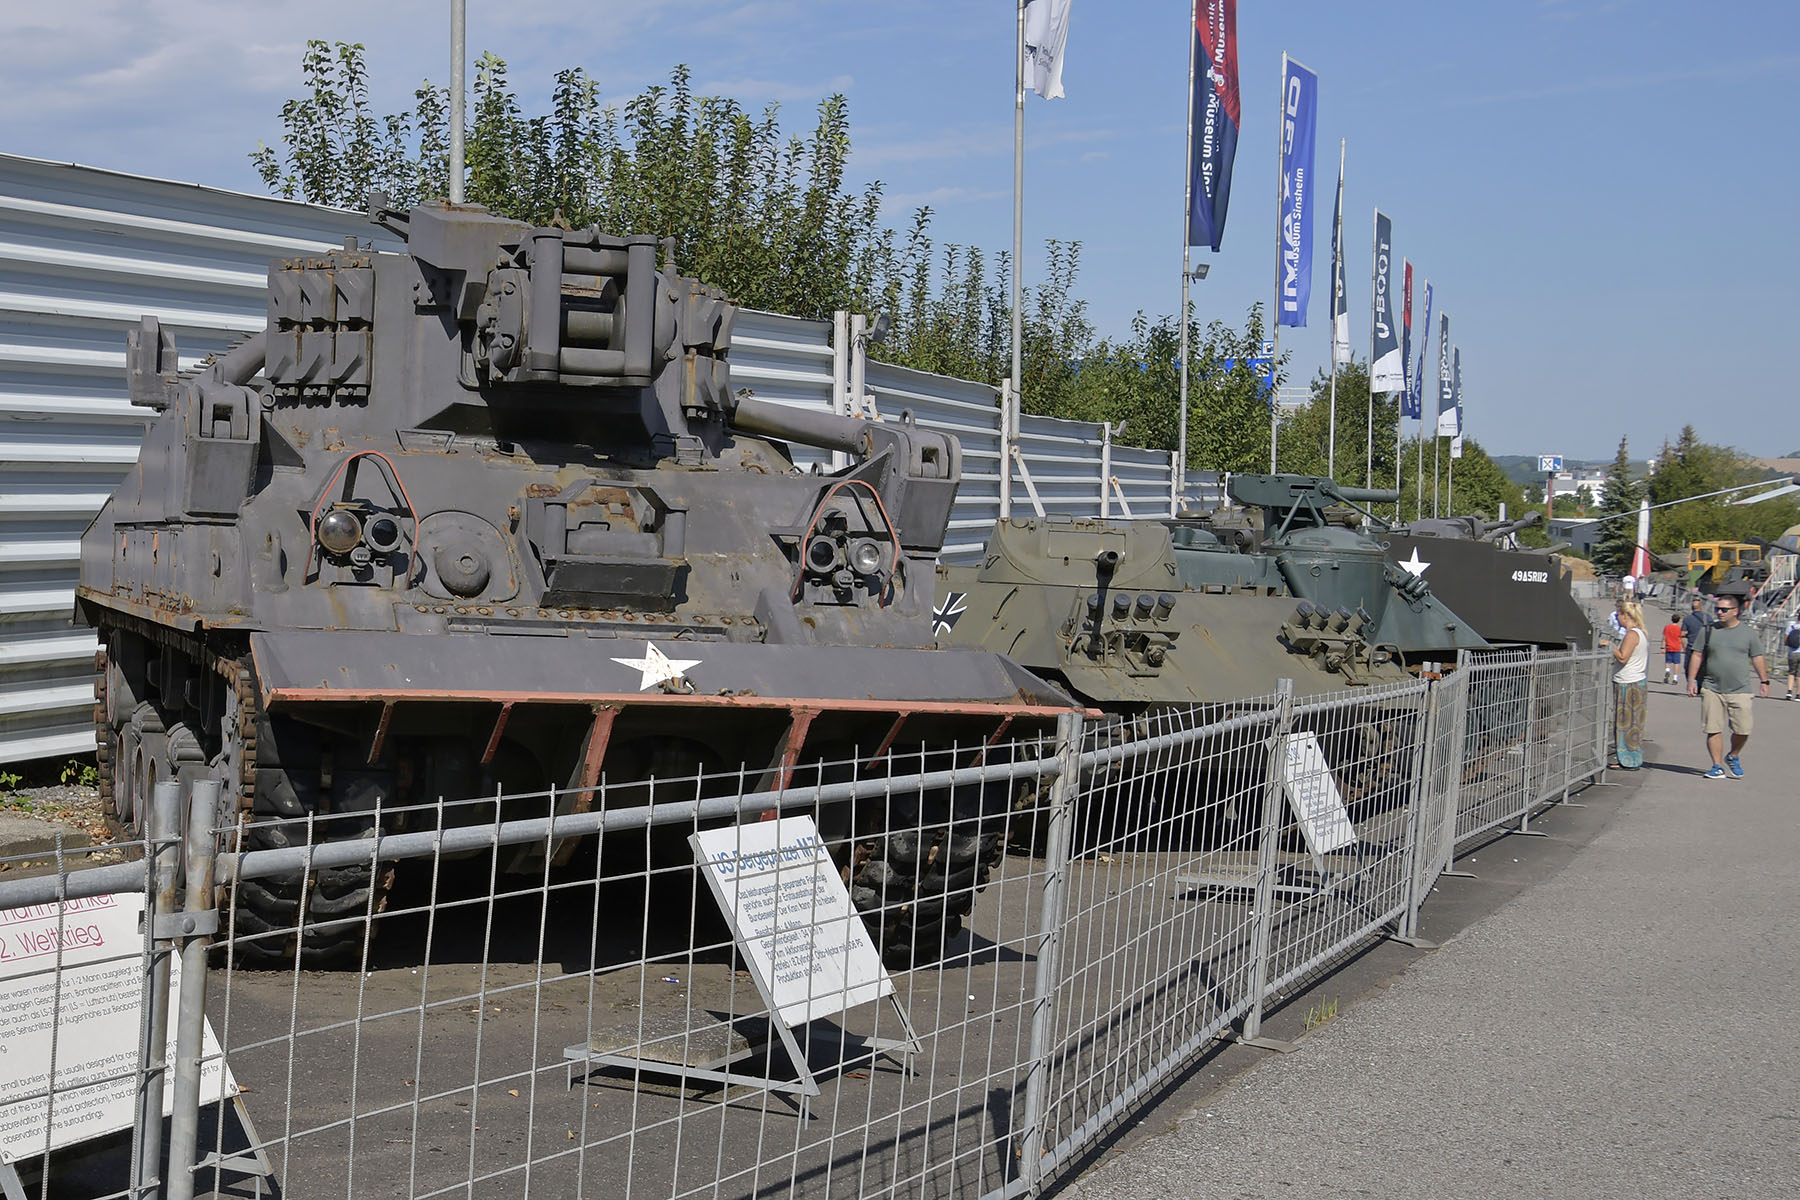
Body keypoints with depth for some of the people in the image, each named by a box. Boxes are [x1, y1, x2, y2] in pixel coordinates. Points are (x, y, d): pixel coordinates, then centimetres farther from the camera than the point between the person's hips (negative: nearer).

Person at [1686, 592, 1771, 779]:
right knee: (1714, 730, -3)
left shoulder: (1748, 633, 6)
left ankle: (1733, 757, 23)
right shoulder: (1709, 631, 6)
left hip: (1740, 691, 0)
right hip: (1712, 690, 0)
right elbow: (1698, 656, 8)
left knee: (1742, 730, -3)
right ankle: (1718, 767, 5)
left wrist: (1764, 681, 9)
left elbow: (1757, 658, 12)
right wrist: (1692, 679, 2)